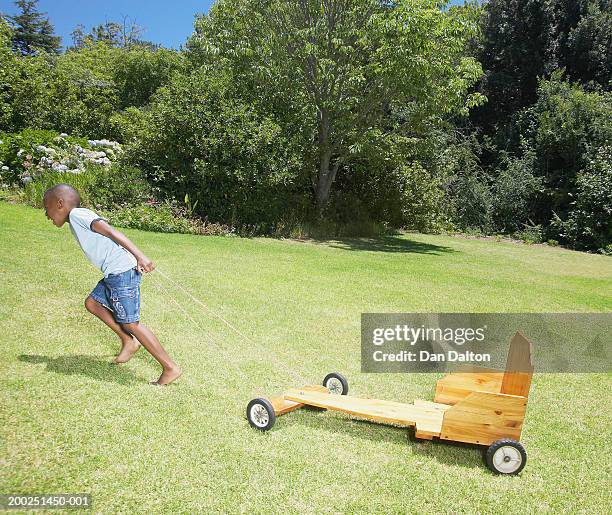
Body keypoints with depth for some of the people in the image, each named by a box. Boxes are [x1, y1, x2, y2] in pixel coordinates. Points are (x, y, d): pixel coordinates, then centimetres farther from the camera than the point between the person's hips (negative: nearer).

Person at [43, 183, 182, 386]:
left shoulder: (77, 214, -5)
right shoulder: (79, 219, 23)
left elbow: (112, 232, -17)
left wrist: (140, 256, -27)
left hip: (122, 272, -10)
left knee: (130, 323, -4)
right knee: (92, 303, 20)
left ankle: (170, 368, 2)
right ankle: (129, 341, 22)